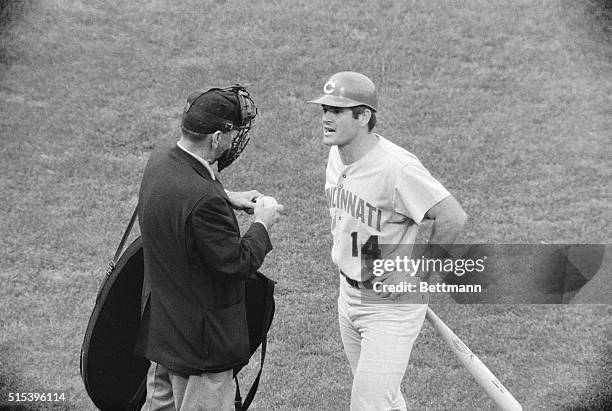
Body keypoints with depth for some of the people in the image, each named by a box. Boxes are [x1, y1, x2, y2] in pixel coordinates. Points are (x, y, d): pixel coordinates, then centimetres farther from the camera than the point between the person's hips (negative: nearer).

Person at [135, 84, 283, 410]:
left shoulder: (159, 162, -4)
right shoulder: (204, 200, -32)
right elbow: (238, 264, -23)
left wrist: (228, 199, 8)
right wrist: (261, 225, -8)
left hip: (159, 322, 9)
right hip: (200, 339, -9)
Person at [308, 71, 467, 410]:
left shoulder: (396, 167, -26)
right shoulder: (336, 156, 1)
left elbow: (453, 218, -27)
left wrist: (418, 273, -21)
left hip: (391, 304, -8)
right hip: (348, 294, 8)